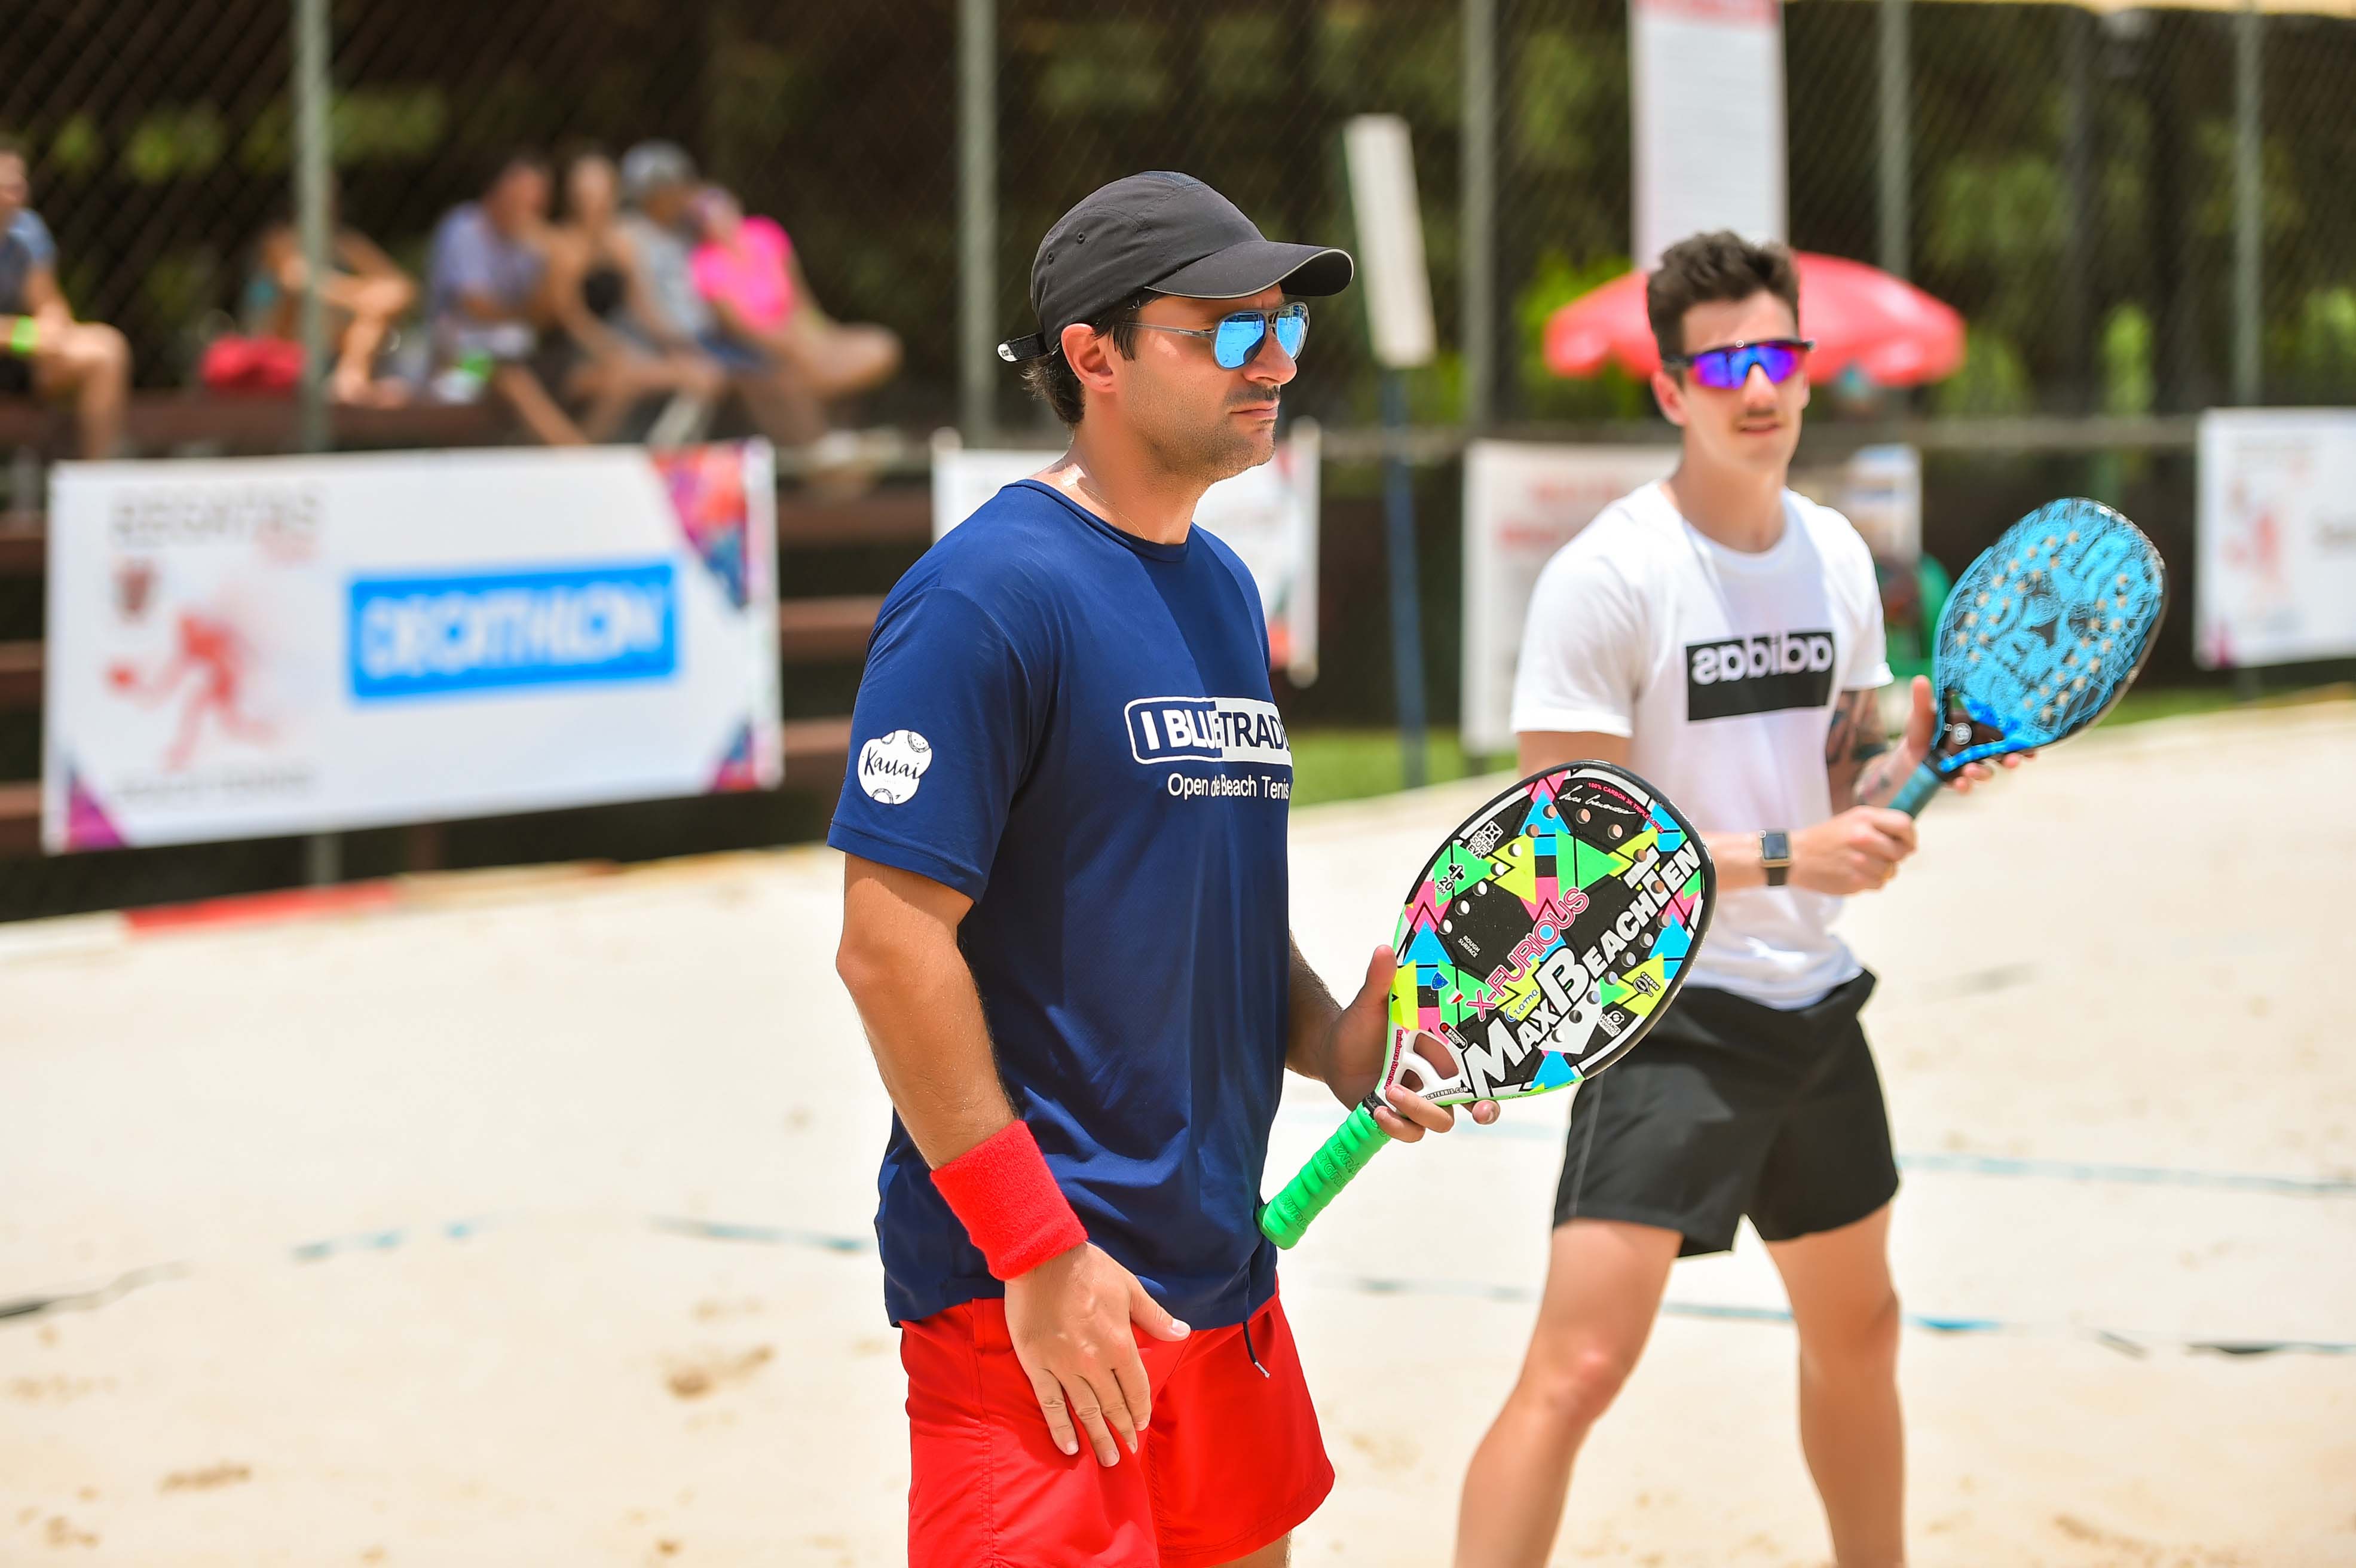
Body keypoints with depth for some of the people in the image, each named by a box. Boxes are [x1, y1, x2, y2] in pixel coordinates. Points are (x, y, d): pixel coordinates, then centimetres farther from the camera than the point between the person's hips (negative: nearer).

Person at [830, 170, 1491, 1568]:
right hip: (1040, 1294, -9)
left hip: (1219, 1271, 9)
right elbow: (891, 941, -19)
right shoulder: (994, 591, -14)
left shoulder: (1222, 588, 13)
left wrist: (1331, 1041, 3)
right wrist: (1036, 1250, -20)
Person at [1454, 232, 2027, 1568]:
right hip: (1667, 1015, -7)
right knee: (1580, 1364, -17)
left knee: (1858, 1329, 21)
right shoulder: (1607, 578, -15)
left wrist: (1914, 760, -5)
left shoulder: (1839, 556, 7)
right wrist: (1782, 857, -23)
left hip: (1812, 1000, 7)